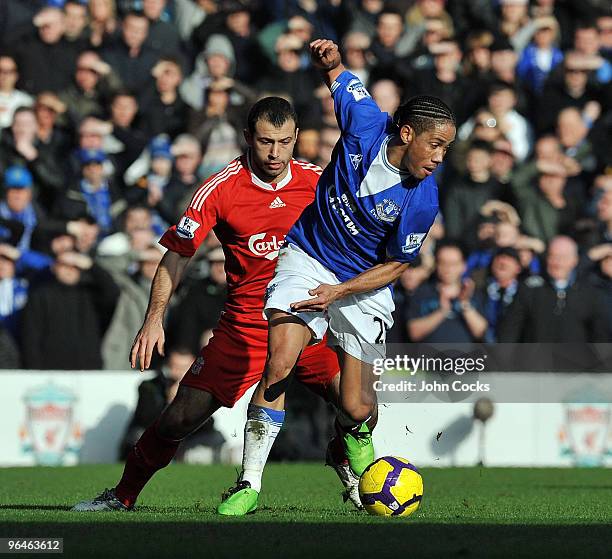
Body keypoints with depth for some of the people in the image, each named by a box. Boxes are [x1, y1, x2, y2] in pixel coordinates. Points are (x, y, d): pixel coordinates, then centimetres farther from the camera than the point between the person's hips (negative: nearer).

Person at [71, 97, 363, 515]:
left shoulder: (317, 182, -3)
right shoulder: (221, 189, -9)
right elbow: (177, 256, -3)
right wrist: (155, 318, -11)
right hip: (242, 326, -1)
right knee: (179, 419, -7)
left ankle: (346, 462, 16)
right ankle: (122, 497, 14)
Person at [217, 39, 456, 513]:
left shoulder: (423, 200, -20)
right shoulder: (367, 126, -17)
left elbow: (396, 265, -9)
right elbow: (339, 75, 2)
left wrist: (339, 291, -19)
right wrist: (330, 60, -21)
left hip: (365, 285, 0)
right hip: (307, 258, 0)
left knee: (357, 409, 0)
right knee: (280, 366, -20)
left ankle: (355, 440, 40)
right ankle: (250, 482, -12)